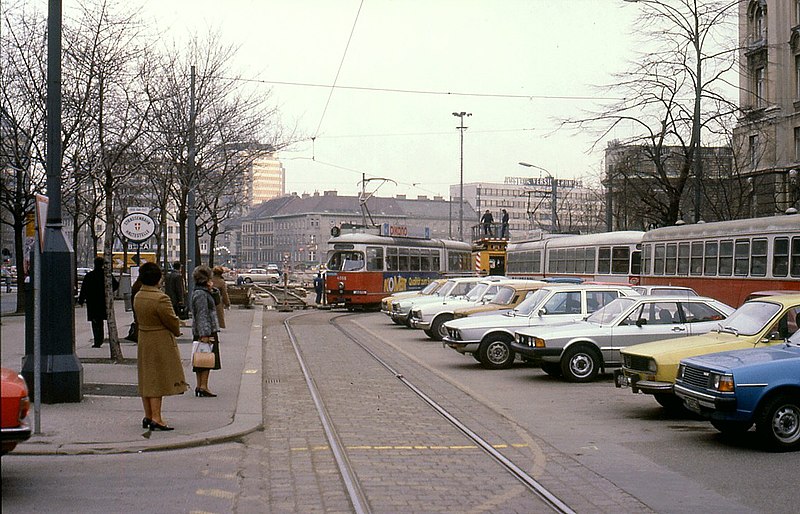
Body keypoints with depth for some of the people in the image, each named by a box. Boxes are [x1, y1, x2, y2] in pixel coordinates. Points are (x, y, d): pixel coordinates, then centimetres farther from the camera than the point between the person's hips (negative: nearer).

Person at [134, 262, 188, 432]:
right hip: (160, 343, -8)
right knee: (158, 380, -4)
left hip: (143, 340, 8)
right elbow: (173, 322, -16)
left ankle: (148, 416, 20)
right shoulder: (160, 299, -22)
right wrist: (177, 331, 8)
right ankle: (156, 418, -2)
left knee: (147, 380, 13)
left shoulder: (138, 297, 4)